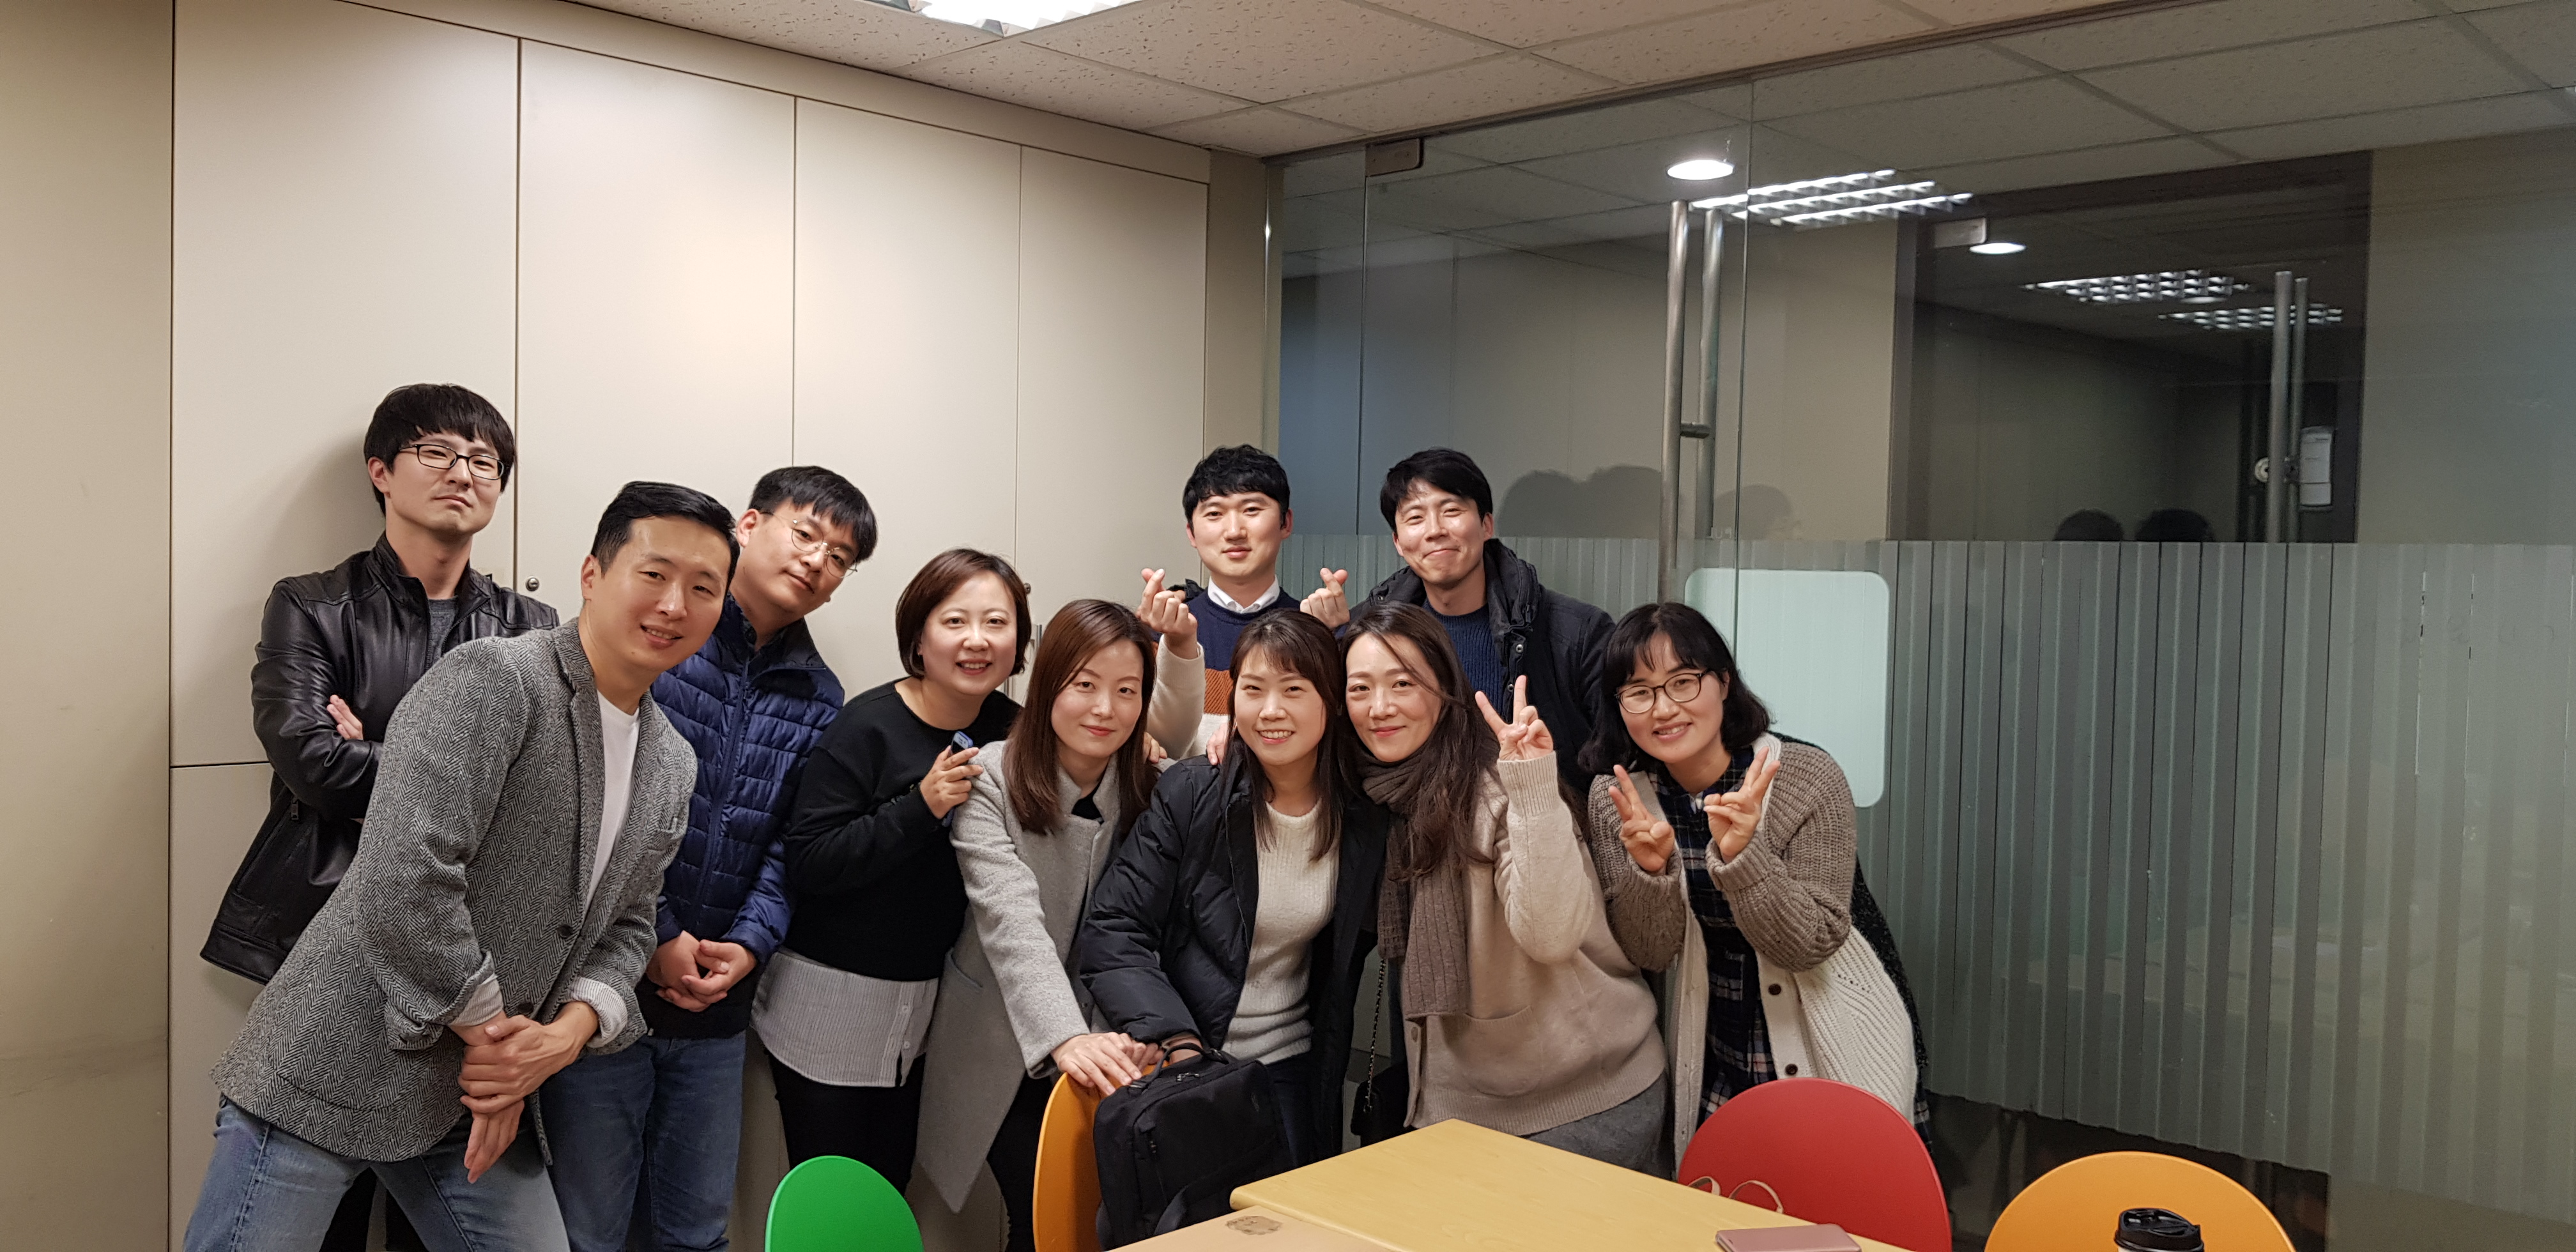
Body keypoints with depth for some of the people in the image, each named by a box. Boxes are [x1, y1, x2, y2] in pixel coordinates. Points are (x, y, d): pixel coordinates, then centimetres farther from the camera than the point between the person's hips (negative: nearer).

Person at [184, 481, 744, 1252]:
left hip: (483, 1097, 7)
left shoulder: (672, 767, 8)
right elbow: (403, 884, -25)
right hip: (333, 1069, -7)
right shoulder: (489, 680, -17)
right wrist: (488, 1031, -15)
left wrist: (567, 1034, -8)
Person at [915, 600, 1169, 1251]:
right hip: (1003, 1050, -2)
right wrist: (1065, 1037, -41)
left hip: (1106, 1048, 3)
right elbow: (1012, 920, -27)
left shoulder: (1148, 790, -3)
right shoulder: (990, 783, -14)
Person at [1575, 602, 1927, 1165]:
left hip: (1836, 1051, -3)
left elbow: (1808, 945, -21)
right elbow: (1649, 953, -11)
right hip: (1716, 1059, 3)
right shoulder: (1615, 799, -11)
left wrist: (1741, 854, -37)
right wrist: (1650, 868, -30)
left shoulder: (1808, 778, -21)